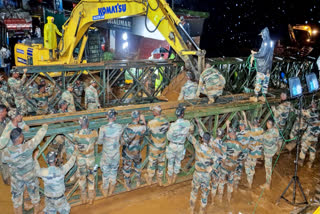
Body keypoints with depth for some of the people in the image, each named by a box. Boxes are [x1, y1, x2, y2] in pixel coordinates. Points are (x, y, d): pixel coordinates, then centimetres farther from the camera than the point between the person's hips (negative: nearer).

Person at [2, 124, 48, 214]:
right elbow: (37, 138, -17)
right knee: (35, 197, 25)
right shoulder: (27, 147, -31)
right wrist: (44, 127, 0)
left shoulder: (6, 152, -24)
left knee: (17, 200, 22)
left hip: (16, 179, 0)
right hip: (30, 177, 0)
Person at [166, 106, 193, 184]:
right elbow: (191, 131, 7)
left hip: (172, 145, -2)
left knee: (171, 162, 16)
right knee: (178, 161, 22)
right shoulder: (187, 123, -14)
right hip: (181, 146, 2)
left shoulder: (173, 125, -24)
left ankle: (170, 179, 32)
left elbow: (169, 137, -17)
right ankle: (174, 178, 36)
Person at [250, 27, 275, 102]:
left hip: (262, 65, -8)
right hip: (268, 65, 8)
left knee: (259, 81, -1)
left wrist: (254, 55, -5)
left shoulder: (265, 42, -17)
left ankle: (256, 97, 4)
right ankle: (263, 96, 17)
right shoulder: (271, 42, 10)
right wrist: (256, 53, 17)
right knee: (266, 81, 11)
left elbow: (262, 54, -21)